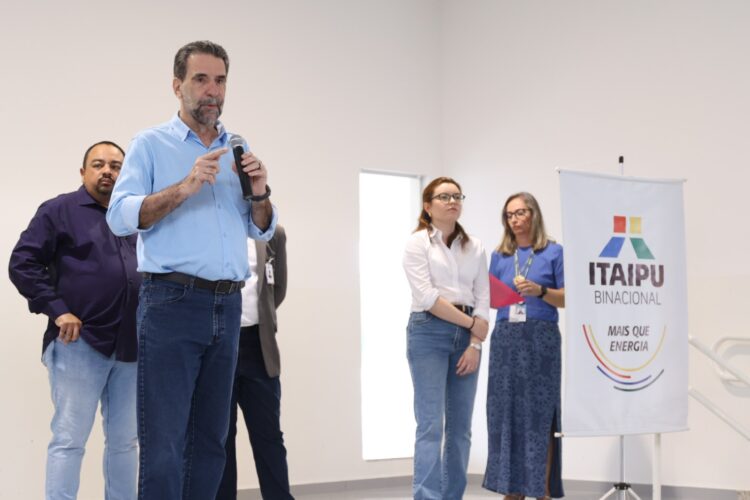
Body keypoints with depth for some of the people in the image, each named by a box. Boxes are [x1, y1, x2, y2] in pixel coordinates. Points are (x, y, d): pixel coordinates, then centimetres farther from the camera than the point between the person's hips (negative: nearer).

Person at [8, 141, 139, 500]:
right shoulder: (60, 210, 2)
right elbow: (22, 264, -5)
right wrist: (57, 310, -12)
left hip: (131, 346, 5)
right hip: (79, 342, -5)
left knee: (124, 440, 9)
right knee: (70, 438, -4)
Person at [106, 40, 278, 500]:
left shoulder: (238, 151, 17)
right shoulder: (152, 144, 3)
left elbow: (263, 230, 18)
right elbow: (120, 216, -9)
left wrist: (260, 193, -3)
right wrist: (184, 187, -19)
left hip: (228, 307, 6)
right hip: (172, 303, -5)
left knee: (211, 439, 8)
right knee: (164, 443, -9)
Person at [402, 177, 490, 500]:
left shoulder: (474, 247, 12)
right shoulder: (417, 243, -1)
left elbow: (483, 298, 7)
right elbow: (426, 296, -12)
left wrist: (476, 343, -5)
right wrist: (471, 322, -10)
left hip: (467, 336, 5)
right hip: (429, 333, -5)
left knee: (460, 427, 5)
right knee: (431, 424, -12)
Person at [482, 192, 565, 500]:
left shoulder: (553, 252, 2)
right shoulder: (500, 256, 13)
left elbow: (567, 299, 0)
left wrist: (540, 291, -16)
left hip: (541, 338, -4)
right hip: (505, 338, 4)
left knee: (539, 412, -5)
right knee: (505, 412, 2)